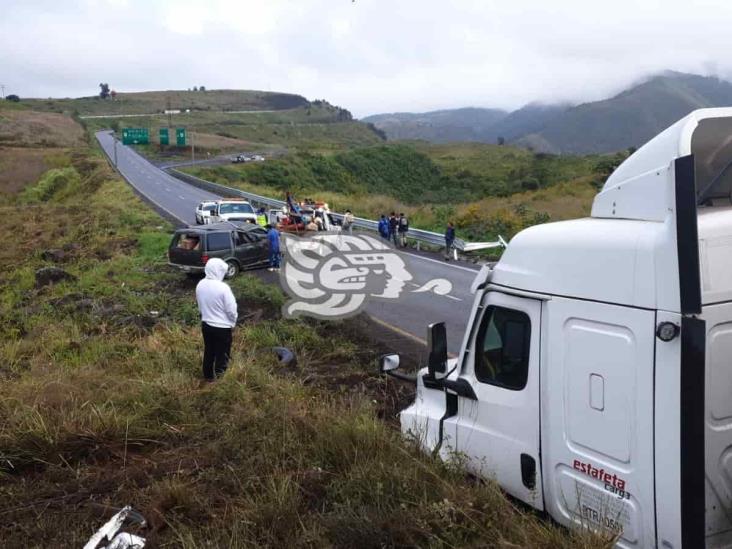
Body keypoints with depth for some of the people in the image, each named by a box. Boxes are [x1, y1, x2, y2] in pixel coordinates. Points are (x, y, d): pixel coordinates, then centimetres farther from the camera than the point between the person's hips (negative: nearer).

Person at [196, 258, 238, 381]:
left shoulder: (200, 285, -5)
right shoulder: (223, 287, -24)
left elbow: (200, 306, 8)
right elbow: (231, 309, -17)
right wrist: (233, 322, 1)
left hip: (206, 324, 6)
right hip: (222, 326, -6)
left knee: (209, 351, 21)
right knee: (222, 352, 9)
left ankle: (208, 375, 34)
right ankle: (219, 374, 14)